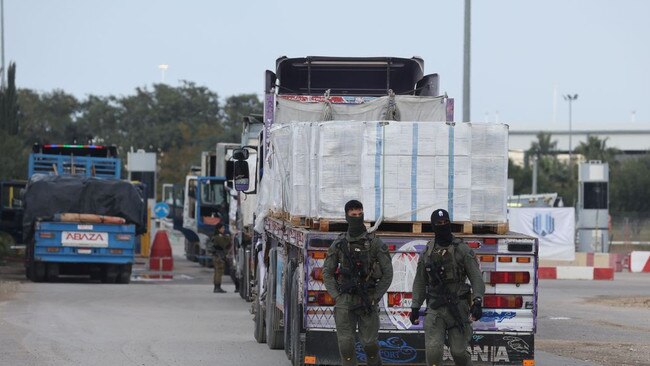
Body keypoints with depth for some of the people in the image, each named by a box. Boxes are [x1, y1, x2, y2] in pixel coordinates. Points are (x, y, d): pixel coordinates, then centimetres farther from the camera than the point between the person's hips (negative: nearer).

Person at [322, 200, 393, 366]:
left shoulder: (375, 243, -1)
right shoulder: (339, 244, 6)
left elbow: (387, 273, -1)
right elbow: (327, 272, 10)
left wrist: (374, 298, -7)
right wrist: (336, 296, -2)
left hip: (367, 301, -1)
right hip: (344, 301, 1)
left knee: (369, 343, 1)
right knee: (346, 343, -6)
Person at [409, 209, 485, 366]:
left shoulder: (462, 250, -1)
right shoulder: (427, 253, 9)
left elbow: (476, 278, -5)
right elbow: (420, 282, 18)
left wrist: (477, 302, -19)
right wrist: (415, 307, 14)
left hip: (458, 306, -2)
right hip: (435, 308, 2)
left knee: (458, 351, -1)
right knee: (433, 350, -12)